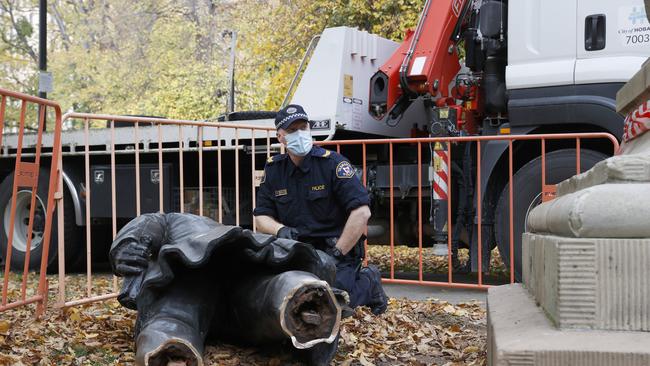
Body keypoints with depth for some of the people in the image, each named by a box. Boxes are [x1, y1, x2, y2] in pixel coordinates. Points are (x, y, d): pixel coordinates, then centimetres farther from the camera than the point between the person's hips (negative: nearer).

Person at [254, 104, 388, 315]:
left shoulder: (332, 163, -10)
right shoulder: (273, 169, 5)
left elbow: (361, 212, -17)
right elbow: (261, 218, 7)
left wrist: (337, 253, -18)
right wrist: (280, 230, -15)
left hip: (337, 249, -5)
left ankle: (368, 283, 12)